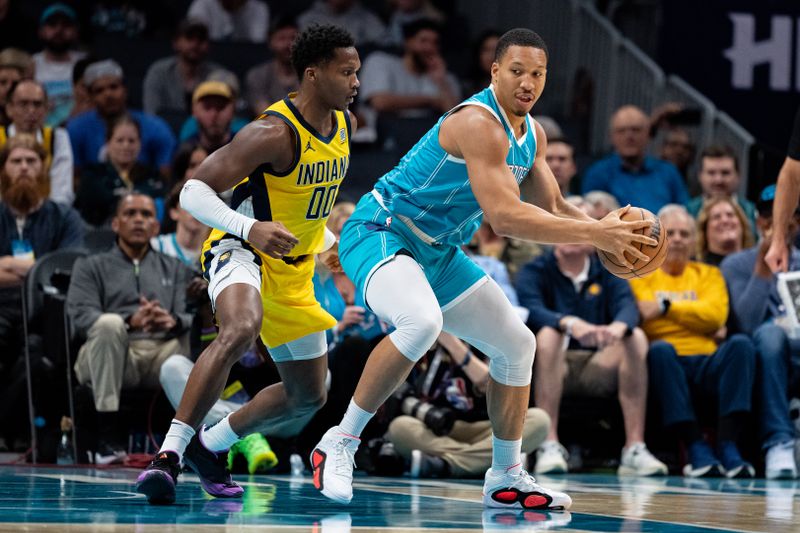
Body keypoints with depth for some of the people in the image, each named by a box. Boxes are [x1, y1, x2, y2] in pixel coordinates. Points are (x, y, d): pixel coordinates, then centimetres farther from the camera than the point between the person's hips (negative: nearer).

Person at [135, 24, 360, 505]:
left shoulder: (345, 124, 2)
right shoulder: (274, 133, -24)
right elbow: (194, 192, -27)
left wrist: (329, 242, 19)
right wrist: (250, 228, -40)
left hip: (293, 270, 8)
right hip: (240, 250, -8)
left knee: (308, 396, 13)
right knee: (242, 329, -41)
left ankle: (210, 446, 34)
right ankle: (170, 453, -37)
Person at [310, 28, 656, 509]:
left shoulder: (533, 135, 5)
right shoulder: (480, 124, -26)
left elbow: (554, 209, 11)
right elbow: (505, 217, -33)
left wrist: (604, 229, -10)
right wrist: (595, 234, -31)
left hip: (438, 252, 10)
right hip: (380, 233, -10)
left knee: (517, 344, 12)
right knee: (422, 321, -38)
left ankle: (507, 479, 23)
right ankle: (339, 444, -25)